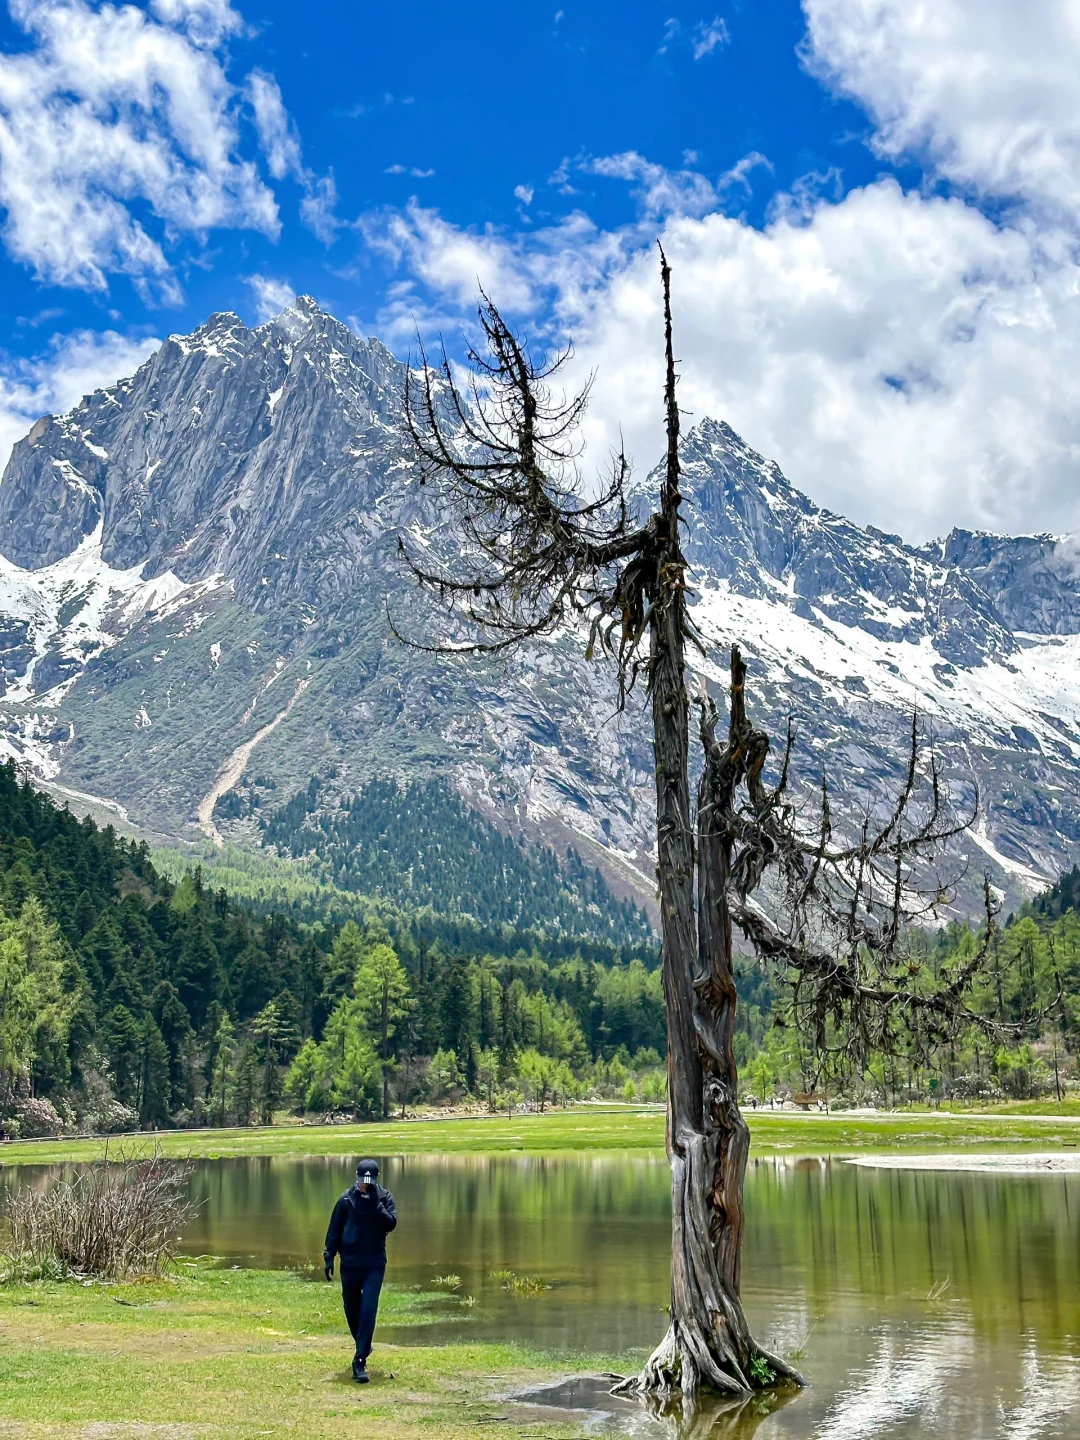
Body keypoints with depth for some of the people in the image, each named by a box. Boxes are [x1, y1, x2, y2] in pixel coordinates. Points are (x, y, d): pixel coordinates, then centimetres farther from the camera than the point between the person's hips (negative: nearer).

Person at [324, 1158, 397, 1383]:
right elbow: (334, 1229, 3)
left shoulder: (384, 1198, -2)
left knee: (368, 1310, -11)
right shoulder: (347, 1199, -2)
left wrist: (375, 1203, -23)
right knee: (352, 1310, 13)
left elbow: (391, 1223, -16)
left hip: (375, 1264, -2)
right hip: (350, 1263, 2)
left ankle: (360, 1361, -11)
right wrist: (328, 1257, -1)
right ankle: (362, 1345, 38)